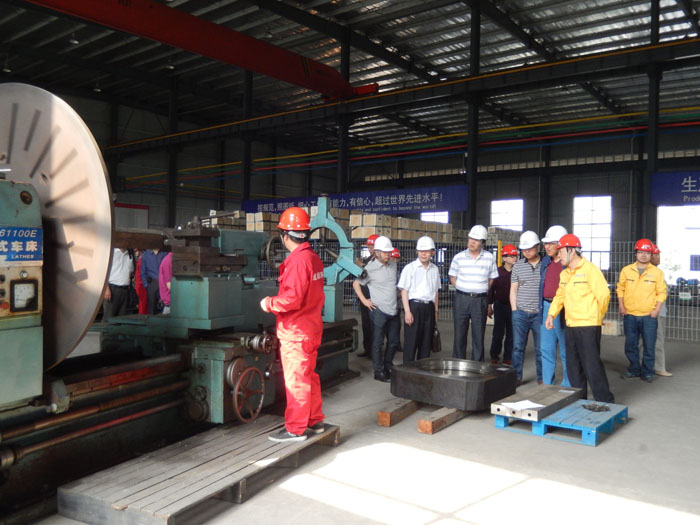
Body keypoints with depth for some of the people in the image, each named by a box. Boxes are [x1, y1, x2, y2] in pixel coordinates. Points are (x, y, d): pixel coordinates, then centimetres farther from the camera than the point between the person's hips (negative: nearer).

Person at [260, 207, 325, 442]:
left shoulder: (297, 260, -20)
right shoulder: (314, 258, 8)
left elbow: (292, 297, -26)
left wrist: (269, 303, -10)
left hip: (295, 332, -9)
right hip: (311, 325, 9)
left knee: (296, 379, 0)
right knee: (309, 376, 18)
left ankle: (295, 429, 9)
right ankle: (315, 421, 28)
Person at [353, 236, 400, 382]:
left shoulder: (393, 265, 8)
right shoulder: (370, 268, -9)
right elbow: (356, 284, -2)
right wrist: (364, 300, -7)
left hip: (393, 310, 6)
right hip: (379, 311, -6)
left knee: (394, 342, 13)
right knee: (377, 343, 3)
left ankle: (387, 367, 30)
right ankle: (378, 372, 13)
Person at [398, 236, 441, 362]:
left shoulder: (434, 269, 11)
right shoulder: (410, 268, -3)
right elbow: (404, 290, -6)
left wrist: (435, 310, 15)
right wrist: (407, 311, -12)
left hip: (429, 307, 5)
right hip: (414, 306, -5)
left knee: (426, 341, 9)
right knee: (411, 341, -2)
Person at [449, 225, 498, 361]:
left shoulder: (489, 258, 3)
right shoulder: (459, 257, 2)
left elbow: (491, 279, 10)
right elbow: (453, 277, 9)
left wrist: (482, 291, 4)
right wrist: (463, 290, 2)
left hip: (480, 300, 0)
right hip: (461, 299, 0)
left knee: (478, 336, 4)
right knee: (459, 335, 4)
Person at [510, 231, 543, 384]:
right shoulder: (518, 266, 7)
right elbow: (513, 289, 10)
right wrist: (514, 310, 4)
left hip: (540, 314, -2)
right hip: (520, 313, 2)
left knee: (541, 348, 4)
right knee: (518, 346, 6)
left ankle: (542, 378, 15)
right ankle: (516, 376, 16)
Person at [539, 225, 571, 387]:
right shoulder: (546, 261, 12)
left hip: (563, 311, -7)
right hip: (546, 307, 7)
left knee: (566, 352, 5)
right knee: (546, 350, 12)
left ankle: (567, 387, 16)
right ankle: (547, 385, 22)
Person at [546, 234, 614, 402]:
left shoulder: (589, 269, -11)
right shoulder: (564, 273, 14)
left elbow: (603, 294, -13)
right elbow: (559, 296, 20)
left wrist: (597, 316, -1)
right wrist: (551, 315, 8)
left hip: (588, 326, -8)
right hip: (570, 326, 8)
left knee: (592, 365, -5)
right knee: (573, 366, 13)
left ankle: (605, 402, 7)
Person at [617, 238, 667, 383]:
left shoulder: (657, 272, 1)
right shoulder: (626, 270, 4)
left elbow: (661, 292, 2)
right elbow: (620, 288, 9)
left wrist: (657, 310, -7)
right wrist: (621, 306, 0)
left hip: (649, 316, -1)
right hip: (630, 315, 2)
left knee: (649, 345, 1)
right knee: (630, 345, 9)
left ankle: (647, 372, 14)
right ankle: (634, 369, 23)